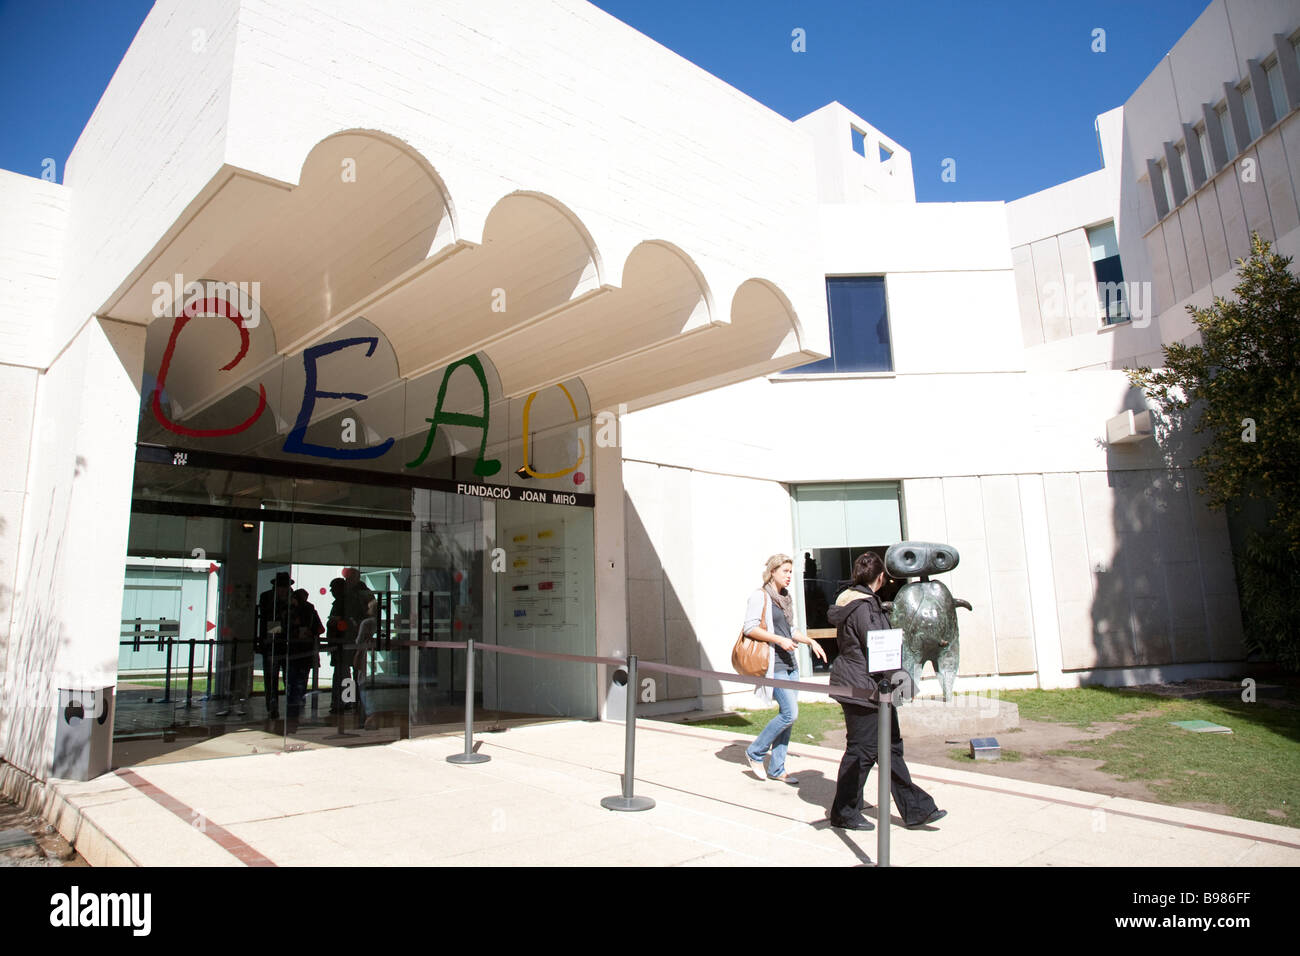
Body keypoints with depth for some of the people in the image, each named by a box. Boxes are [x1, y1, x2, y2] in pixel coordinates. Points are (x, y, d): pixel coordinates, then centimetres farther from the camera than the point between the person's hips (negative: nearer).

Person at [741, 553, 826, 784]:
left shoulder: (786, 598, 16)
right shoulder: (760, 596, -8)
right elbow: (750, 628, -15)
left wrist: (811, 641, 14)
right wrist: (779, 640, -20)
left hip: (790, 663, 8)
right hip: (774, 663, -8)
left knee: (787, 715, 7)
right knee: (790, 714, -12)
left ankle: (776, 768, 17)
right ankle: (754, 753, 4)